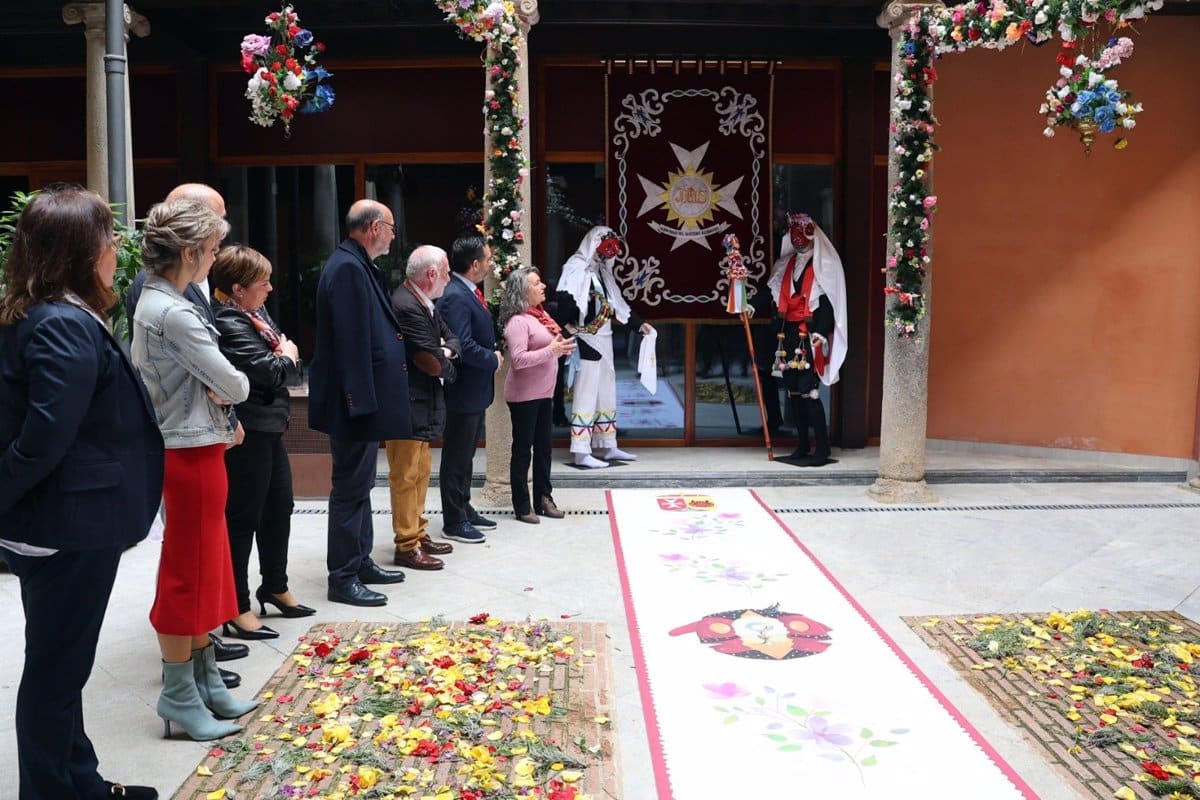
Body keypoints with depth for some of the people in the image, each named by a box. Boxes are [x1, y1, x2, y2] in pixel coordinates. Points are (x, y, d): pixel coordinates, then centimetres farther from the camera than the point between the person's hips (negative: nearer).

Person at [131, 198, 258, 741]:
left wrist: (214, 391, -5)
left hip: (191, 448, 10)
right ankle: (180, 696, 15)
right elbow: (234, 384, -20)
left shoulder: (156, 302, 11)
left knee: (205, 568, 17)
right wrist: (231, 389, 3)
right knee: (188, 573, 1)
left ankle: (206, 682, 29)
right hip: (191, 452, -10)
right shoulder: (174, 313, -21)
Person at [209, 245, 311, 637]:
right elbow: (268, 372, -24)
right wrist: (287, 356, -4)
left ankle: (275, 587, 35)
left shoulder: (257, 314, 11)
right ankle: (236, 608, 9)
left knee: (279, 508, 18)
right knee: (244, 517, -2)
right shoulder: (228, 324, -19)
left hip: (269, 427, 10)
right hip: (247, 433, -10)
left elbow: (291, 371, 13)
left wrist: (285, 358, -8)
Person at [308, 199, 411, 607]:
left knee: (359, 485, 18)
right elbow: (351, 341, -23)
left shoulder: (358, 266, 13)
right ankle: (343, 578, 8)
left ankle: (360, 562, 30)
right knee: (350, 489, -2)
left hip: (366, 399, 11)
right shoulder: (348, 268, -18)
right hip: (355, 401, -11)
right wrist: (362, 403, -24)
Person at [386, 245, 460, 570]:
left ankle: (418, 533, 30)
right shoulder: (406, 306, -22)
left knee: (421, 470, 18)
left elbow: (451, 339, 14)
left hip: (422, 403, 10)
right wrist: (447, 366, -1)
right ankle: (407, 546, 8)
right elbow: (431, 362, -23)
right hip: (408, 404, -10)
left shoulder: (424, 303, 9)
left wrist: (445, 350, -8)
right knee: (406, 476, -1)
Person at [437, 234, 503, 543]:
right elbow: (463, 346, -28)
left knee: (466, 455, 20)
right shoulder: (455, 297, -22)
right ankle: (454, 522, 11)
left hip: (475, 390, 10)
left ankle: (464, 509, 33)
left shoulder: (469, 292, 9)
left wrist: (493, 354, 2)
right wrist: (494, 359, -15)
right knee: (456, 458, 1)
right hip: (463, 391, -10)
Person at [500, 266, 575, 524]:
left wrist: (561, 349, 4)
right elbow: (518, 359, -23)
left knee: (543, 446, 14)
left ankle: (544, 498, 24)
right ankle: (522, 506, 9)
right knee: (522, 449, 1)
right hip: (524, 395, -8)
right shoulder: (517, 321, -16)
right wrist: (550, 350, -24)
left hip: (544, 393, 9)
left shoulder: (540, 315, 11)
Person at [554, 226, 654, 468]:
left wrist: (639, 324, 21)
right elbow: (564, 296, -26)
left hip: (604, 340, 9)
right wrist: (567, 323, -28)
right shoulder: (578, 268, -12)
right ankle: (581, 453, -4)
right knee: (586, 394, -8)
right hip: (587, 341, -9)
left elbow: (617, 304, 22)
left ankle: (607, 446, 22)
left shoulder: (603, 272, 16)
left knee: (606, 393, 13)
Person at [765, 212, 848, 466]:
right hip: (789, 334, 7)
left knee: (808, 391, -12)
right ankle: (802, 446, 17)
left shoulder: (824, 264, -5)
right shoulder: (788, 264, 16)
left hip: (810, 336, -7)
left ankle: (822, 449, -7)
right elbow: (775, 296, 14)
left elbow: (829, 302, -12)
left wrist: (820, 333, -20)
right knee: (793, 391, 8)